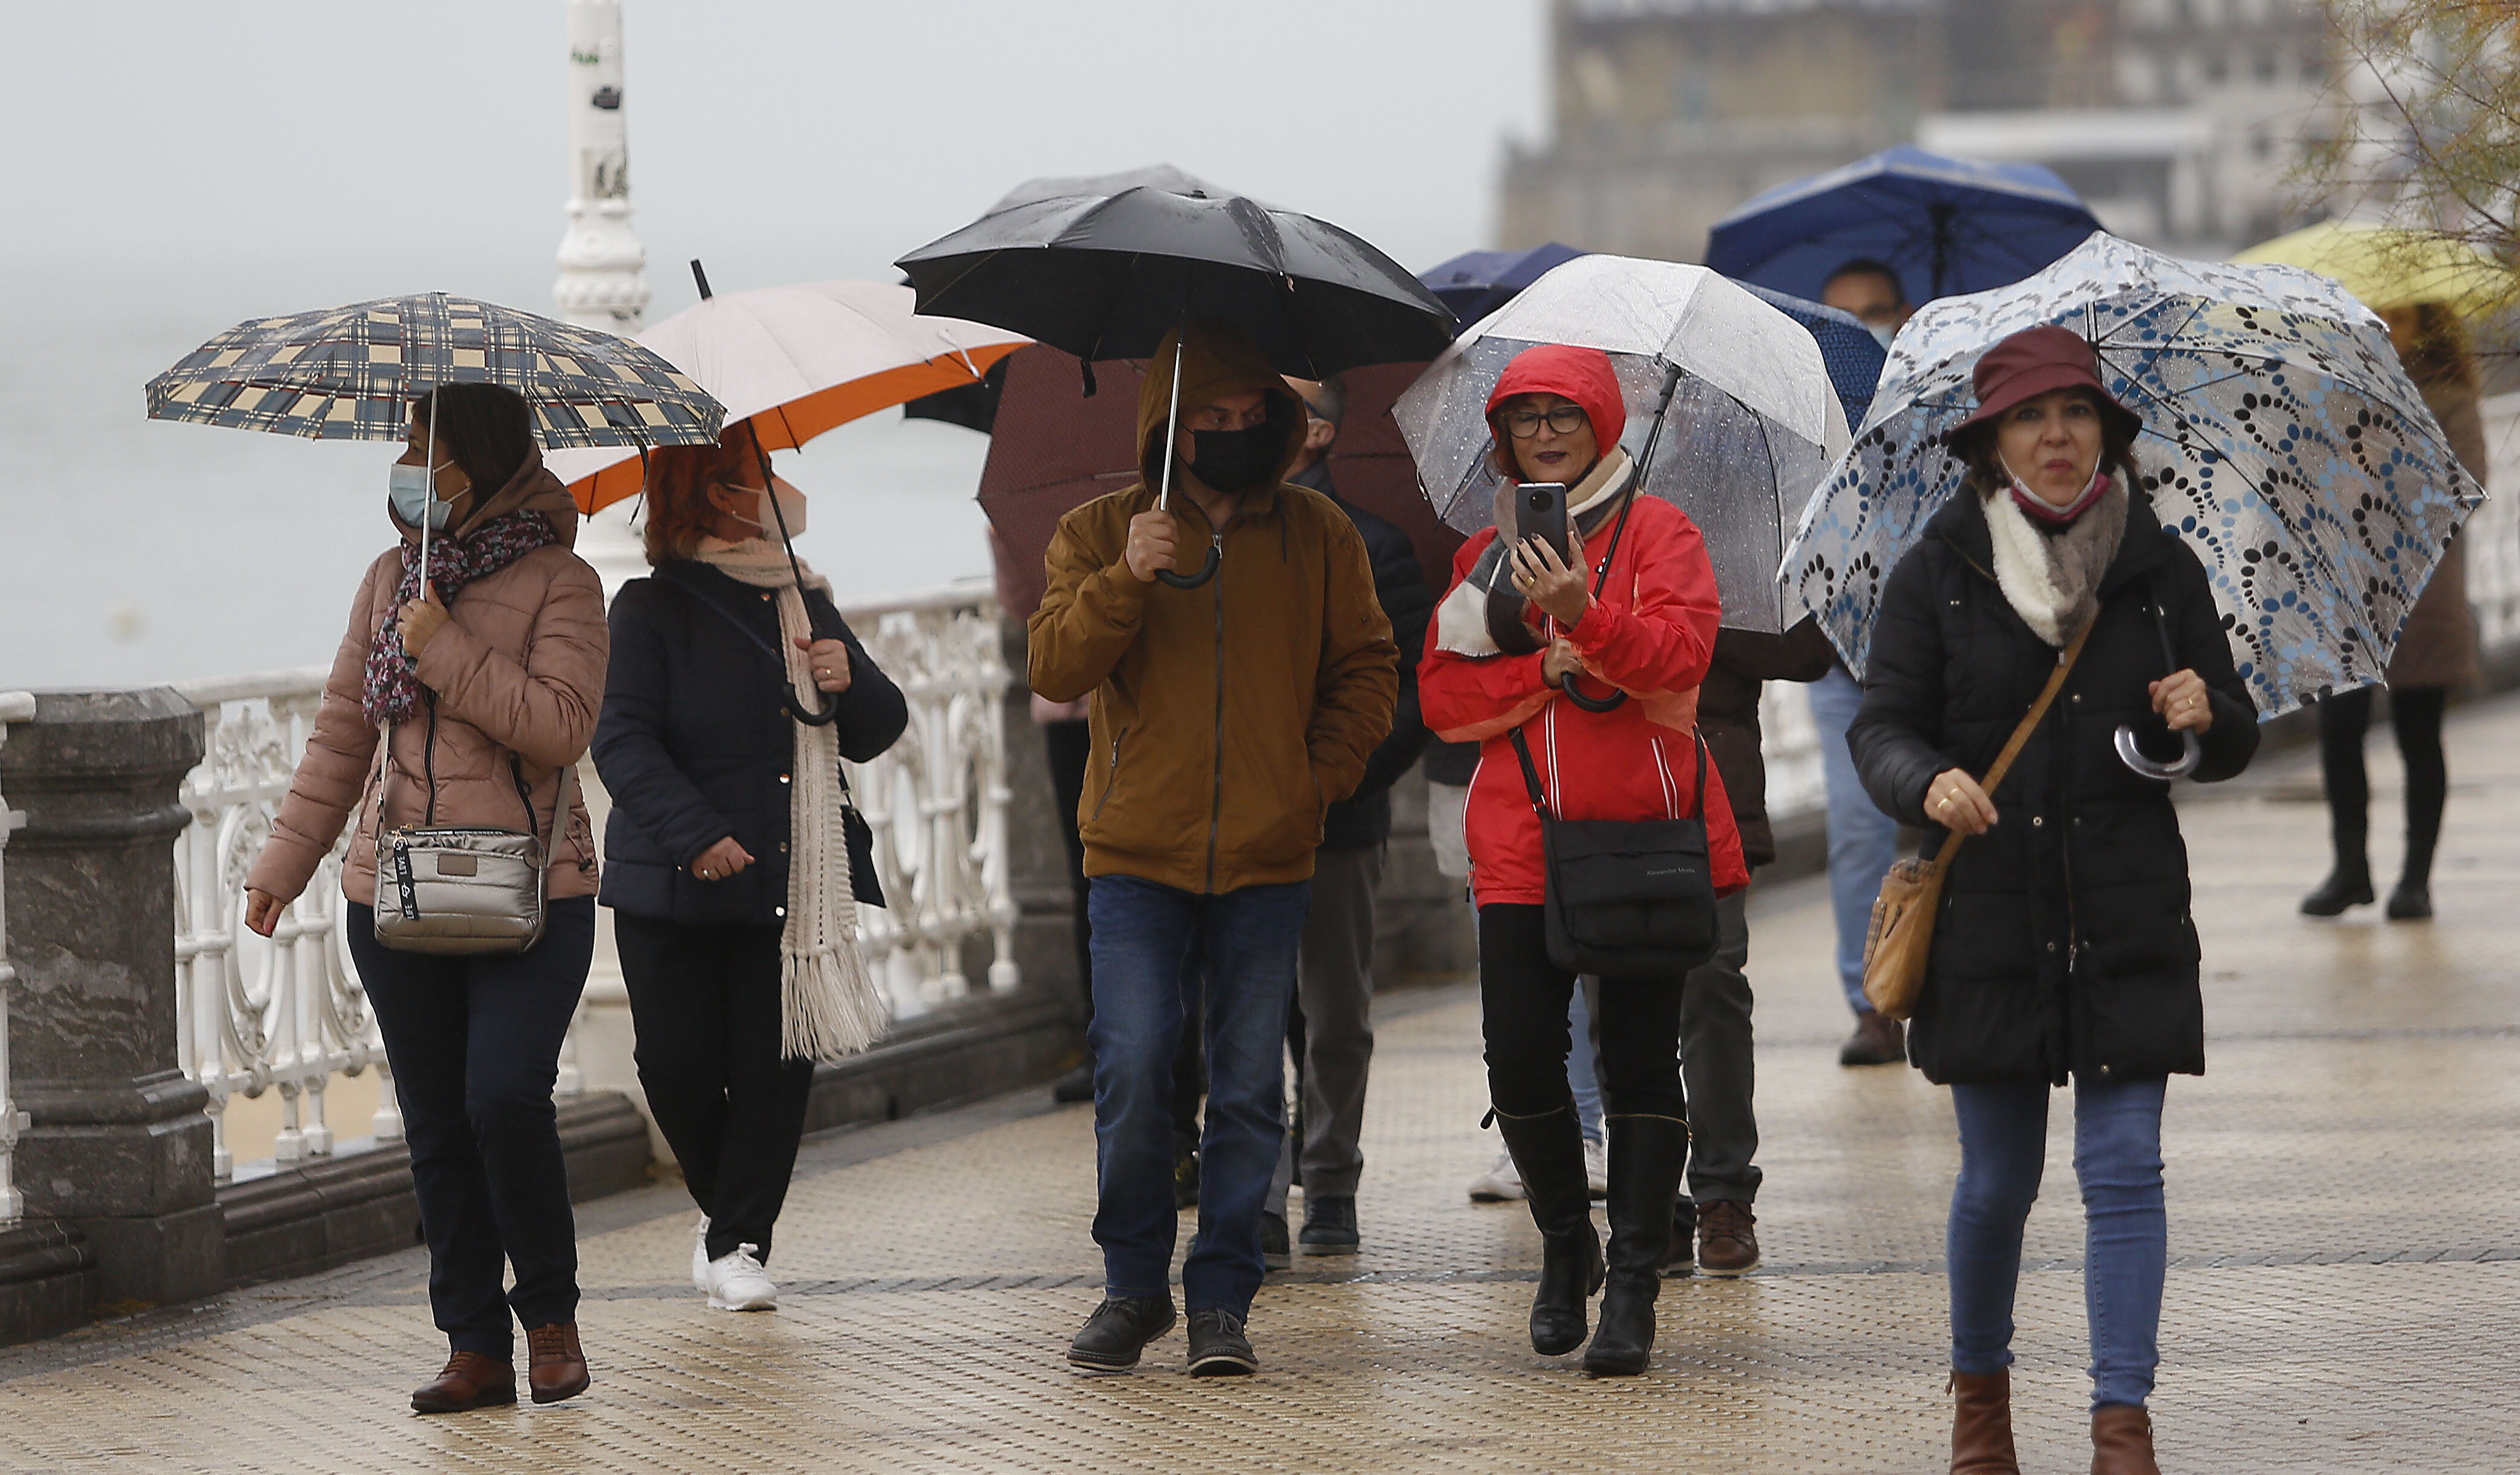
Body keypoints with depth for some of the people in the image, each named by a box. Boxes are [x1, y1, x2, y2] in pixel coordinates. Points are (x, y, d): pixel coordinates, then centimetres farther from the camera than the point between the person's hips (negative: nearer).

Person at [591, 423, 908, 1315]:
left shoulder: (807, 605, 13)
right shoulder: (652, 609, -3)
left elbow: (875, 735, 18)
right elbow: (624, 741, -12)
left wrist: (849, 685, -5)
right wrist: (695, 834, -24)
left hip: (791, 888, 4)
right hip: (676, 892, -4)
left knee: (777, 1067, -2)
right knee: (679, 1064, -2)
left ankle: (737, 1242, 8)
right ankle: (725, 1204, 25)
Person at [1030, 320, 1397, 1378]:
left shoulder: (1317, 534, 8)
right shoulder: (1100, 533, 5)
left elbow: (1365, 665, 14)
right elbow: (1055, 670, -4)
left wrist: (1325, 774, 0)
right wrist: (1123, 580, -19)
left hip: (1267, 858, 1)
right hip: (1138, 856, -1)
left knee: (1249, 1087, 0)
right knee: (1133, 1072, -8)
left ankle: (1222, 1299, 8)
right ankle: (1134, 1283, 8)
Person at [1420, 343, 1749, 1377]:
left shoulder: (1656, 532, 3)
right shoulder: (1484, 555, 15)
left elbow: (1680, 654, -14)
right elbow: (1443, 699, 7)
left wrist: (1585, 615, -30)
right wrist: (1546, 669, -9)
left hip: (1641, 830, -3)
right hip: (1520, 839, 3)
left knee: (1640, 1057, -4)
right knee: (1520, 1058, -4)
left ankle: (1634, 1286, 0)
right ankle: (1565, 1246, 19)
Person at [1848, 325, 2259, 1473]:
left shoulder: (2162, 571, 5)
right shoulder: (1940, 574, 0)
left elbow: (2234, 743, 11)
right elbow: (1882, 727, -3)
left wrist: (2207, 718, -12)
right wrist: (1929, 784, -24)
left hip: (2127, 923, 1)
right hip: (1988, 917, -1)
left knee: (2123, 1169, -6)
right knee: (1997, 1180, 6)